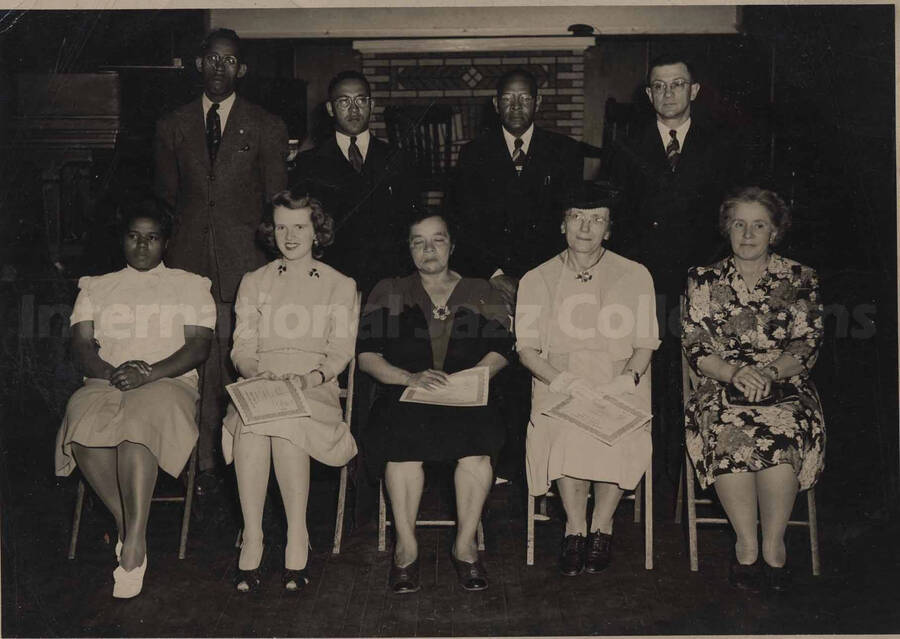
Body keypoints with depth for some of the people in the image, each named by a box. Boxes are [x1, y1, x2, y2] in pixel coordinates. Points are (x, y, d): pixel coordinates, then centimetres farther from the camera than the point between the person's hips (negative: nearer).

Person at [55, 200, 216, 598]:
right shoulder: (96, 287, 23)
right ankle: (127, 525, -21)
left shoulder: (190, 286, 16)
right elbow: (81, 346, 11)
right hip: (106, 382, 2)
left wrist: (150, 373, -14)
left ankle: (133, 542, -39)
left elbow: (199, 345, 3)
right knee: (84, 420, -34)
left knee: (140, 420, -38)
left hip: (169, 383, -2)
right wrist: (113, 372, -11)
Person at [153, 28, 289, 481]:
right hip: (190, 259, 2)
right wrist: (189, 235, 12)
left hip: (244, 261, -2)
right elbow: (165, 196, 20)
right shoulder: (172, 127, 15)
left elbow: (276, 202, 9)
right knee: (198, 362, -1)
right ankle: (203, 462, 7)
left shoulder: (267, 128, 9)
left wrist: (262, 244, 2)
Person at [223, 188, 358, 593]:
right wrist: (257, 373, -12)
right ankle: (251, 541, -32)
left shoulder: (341, 286, 15)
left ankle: (297, 542, -32)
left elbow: (340, 353, 5)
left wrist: (308, 378, -15)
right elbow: (241, 348, 11)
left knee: (285, 422, -37)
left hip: (315, 390, -1)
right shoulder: (254, 283, 20)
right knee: (251, 422, -35)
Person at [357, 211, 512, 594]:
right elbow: (367, 355, 6)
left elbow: (500, 351, 7)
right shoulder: (389, 293, 17)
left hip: (466, 397, 0)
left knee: (476, 447, -33)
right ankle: (406, 548, -22)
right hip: (405, 396, 0)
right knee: (403, 437, -35)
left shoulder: (479, 293, 19)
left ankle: (465, 546, -17)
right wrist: (411, 377, -13)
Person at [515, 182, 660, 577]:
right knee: (565, 429, -32)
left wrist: (628, 378, -13)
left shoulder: (635, 276, 10)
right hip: (558, 386, 0)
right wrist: (565, 380, -14)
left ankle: (601, 528, -8)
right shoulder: (537, 280, 11)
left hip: (620, 386, 0)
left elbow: (645, 344, 9)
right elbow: (526, 349, 4)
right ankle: (575, 528, -13)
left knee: (623, 434, -31)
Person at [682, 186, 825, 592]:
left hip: (785, 387, 0)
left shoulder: (800, 280, 11)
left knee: (782, 432, -35)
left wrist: (769, 372, -16)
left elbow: (808, 346, 4)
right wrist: (735, 372, -16)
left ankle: (773, 544, -21)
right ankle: (747, 545, -23)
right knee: (727, 432, -35)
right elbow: (695, 347, 3)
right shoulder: (704, 280, 11)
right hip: (722, 388, 0)